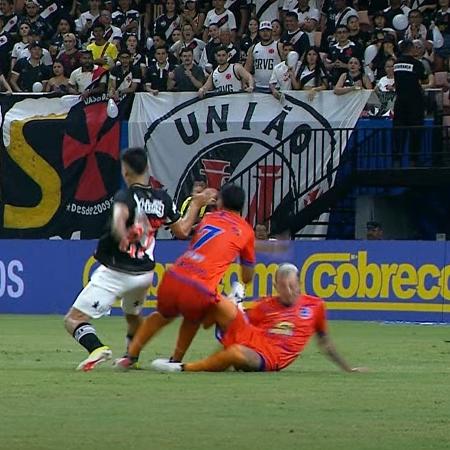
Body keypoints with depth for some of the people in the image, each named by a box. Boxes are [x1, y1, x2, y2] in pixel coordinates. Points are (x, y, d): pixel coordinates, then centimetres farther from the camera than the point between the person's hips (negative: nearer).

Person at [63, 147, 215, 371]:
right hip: (144, 274, 6)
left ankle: (97, 347, -32)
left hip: (114, 274, -6)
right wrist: (196, 204, 27)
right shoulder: (163, 199, 2)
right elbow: (182, 230, 14)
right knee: (132, 315, 37)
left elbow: (120, 213, -40)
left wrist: (121, 234, -59)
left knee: (73, 319, -8)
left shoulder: (126, 196, -15)